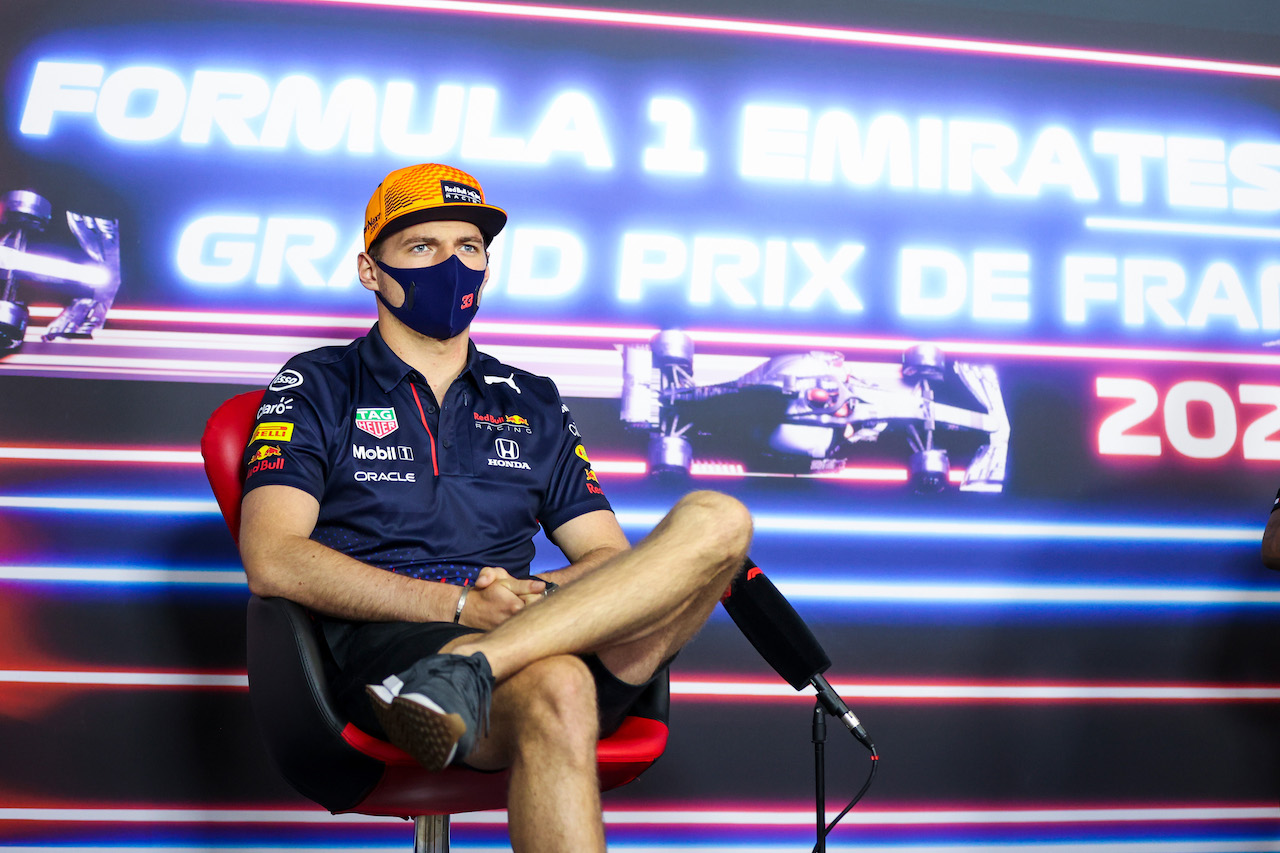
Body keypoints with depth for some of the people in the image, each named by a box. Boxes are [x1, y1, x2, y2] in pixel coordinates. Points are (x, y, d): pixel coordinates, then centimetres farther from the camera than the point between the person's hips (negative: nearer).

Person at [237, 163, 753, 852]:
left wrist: (530, 595, -6)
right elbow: (272, 561, -2)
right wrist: (459, 603, -12)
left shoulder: (534, 403, 25)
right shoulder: (318, 387, 14)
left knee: (717, 519, -23)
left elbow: (611, 558, 19)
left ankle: (467, 667, -34)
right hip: (388, 643, -5)